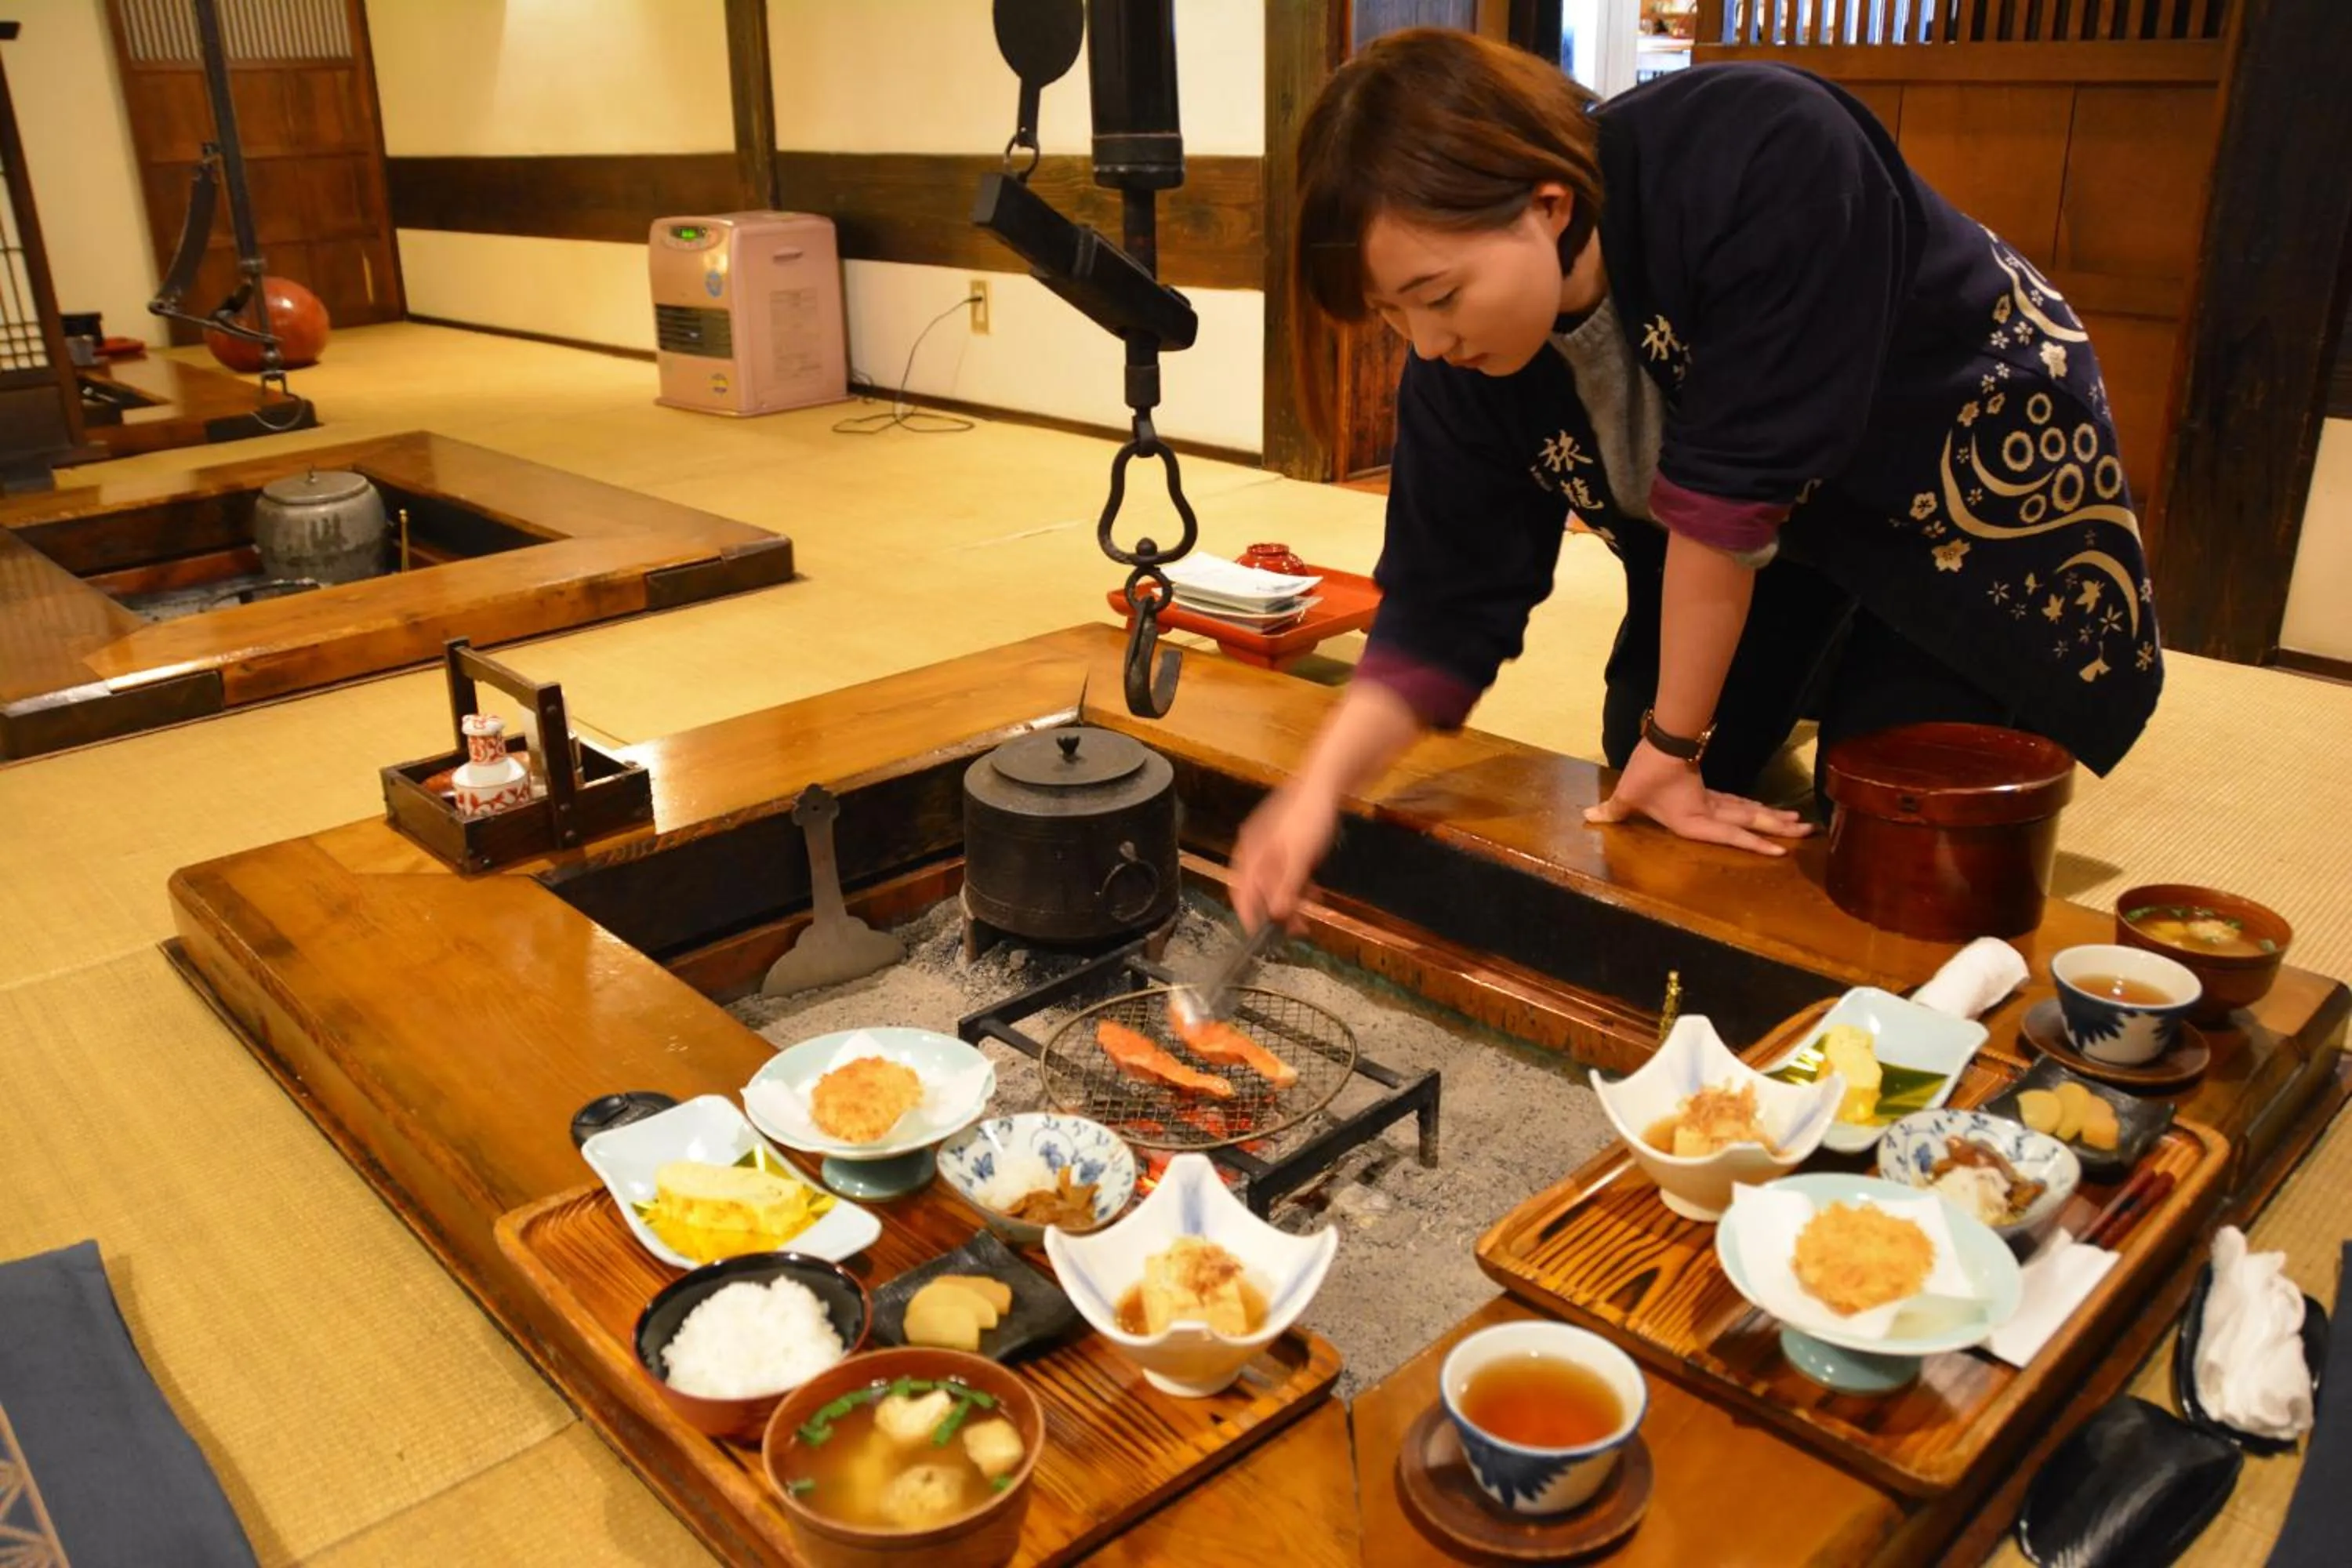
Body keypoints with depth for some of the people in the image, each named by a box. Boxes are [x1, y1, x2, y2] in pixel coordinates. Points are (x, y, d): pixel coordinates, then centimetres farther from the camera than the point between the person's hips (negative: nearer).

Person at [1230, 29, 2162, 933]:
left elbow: (1733, 488, -36)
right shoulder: (1464, 360, -21)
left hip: (1975, 485, -4)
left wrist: (1674, 748, -27)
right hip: (1776, 530, 5)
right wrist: (1319, 787, -29)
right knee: (1647, 815, 3)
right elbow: (1446, 599, -17)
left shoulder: (1768, 164, -39)